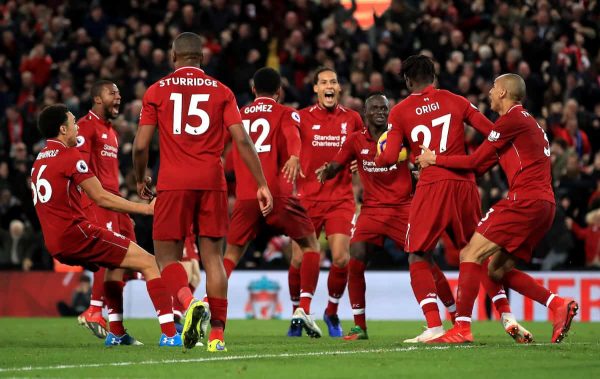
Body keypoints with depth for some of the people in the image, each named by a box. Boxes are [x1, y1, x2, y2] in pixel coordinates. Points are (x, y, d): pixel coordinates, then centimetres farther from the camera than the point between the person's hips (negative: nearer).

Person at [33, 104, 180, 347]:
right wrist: (146, 208, -5)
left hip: (55, 244, 9)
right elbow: (101, 198, -9)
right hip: (76, 233, -9)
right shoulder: (69, 155, -9)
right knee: (148, 262, -8)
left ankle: (116, 333, 26)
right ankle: (169, 333, -20)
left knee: (119, 266, 31)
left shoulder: (40, 160, 17)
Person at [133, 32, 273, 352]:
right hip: (212, 182, 2)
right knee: (213, 256, 8)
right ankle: (217, 334, 3)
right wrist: (262, 185, 2)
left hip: (173, 184, -2)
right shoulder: (221, 91, 8)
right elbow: (242, 140, 0)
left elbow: (141, 145, 1)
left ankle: (189, 302, -25)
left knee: (167, 256, 4)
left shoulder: (157, 91, 5)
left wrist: (140, 179, 19)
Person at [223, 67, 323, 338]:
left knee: (231, 255, 9)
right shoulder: (286, 113, 8)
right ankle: (303, 308, 2)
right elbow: (292, 135, -15)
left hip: (245, 196, 3)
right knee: (310, 245, 15)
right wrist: (294, 157, -34)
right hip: (278, 194, -3)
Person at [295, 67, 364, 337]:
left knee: (341, 258, -11)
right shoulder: (302, 118, 1)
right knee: (300, 260, -3)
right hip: (307, 199, -1)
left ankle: (332, 312, 11)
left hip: (341, 200, 1)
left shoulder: (352, 119, 7)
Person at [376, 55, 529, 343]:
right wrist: (481, 166, 19)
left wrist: (375, 160, 21)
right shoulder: (456, 101, 11)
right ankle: (507, 317, 8)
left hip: (431, 189, -3)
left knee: (418, 258, 5)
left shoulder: (399, 112, 5)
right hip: (465, 185, 3)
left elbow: (390, 157, -1)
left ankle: (434, 326, -10)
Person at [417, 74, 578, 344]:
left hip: (525, 200, -9)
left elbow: (475, 161, -3)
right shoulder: (530, 123, 25)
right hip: (544, 204, 9)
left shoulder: (512, 119, -5)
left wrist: (434, 159, 7)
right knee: (498, 270, 12)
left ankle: (461, 328, -18)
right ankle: (558, 305, 1)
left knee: (471, 254, -10)